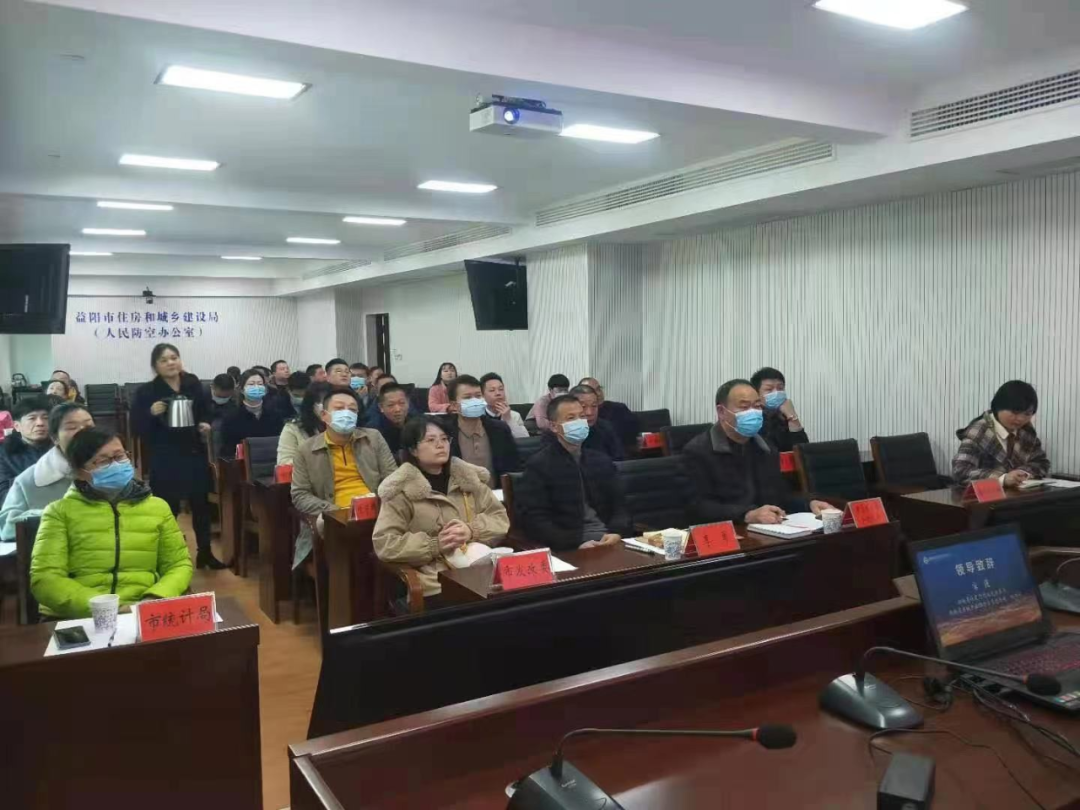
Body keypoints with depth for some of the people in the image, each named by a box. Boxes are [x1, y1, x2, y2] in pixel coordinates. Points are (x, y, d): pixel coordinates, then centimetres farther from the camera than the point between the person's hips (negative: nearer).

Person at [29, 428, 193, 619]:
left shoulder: (157, 507, 12)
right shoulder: (60, 511, 6)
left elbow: (180, 565, 13)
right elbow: (45, 578, -2)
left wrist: (155, 598, -7)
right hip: (75, 619, 0)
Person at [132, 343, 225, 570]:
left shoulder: (194, 385, 5)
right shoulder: (147, 392, -6)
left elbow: (206, 413, 16)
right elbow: (137, 428, -8)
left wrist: (206, 426, -4)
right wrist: (151, 414, -24)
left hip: (195, 455, 4)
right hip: (165, 460, -4)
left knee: (201, 504, 12)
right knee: (168, 509, -2)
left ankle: (205, 553, 26)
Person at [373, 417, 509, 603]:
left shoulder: (469, 477, 13)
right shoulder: (401, 490, 1)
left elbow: (501, 519, 10)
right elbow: (383, 543, -5)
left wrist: (472, 531, -10)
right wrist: (435, 546, -15)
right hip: (436, 584, -4)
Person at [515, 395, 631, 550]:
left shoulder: (601, 461, 16)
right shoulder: (538, 465, -2)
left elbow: (618, 506, 15)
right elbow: (533, 519, -10)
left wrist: (617, 533, -8)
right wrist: (576, 544, -20)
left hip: (607, 539, 5)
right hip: (568, 548, -5)